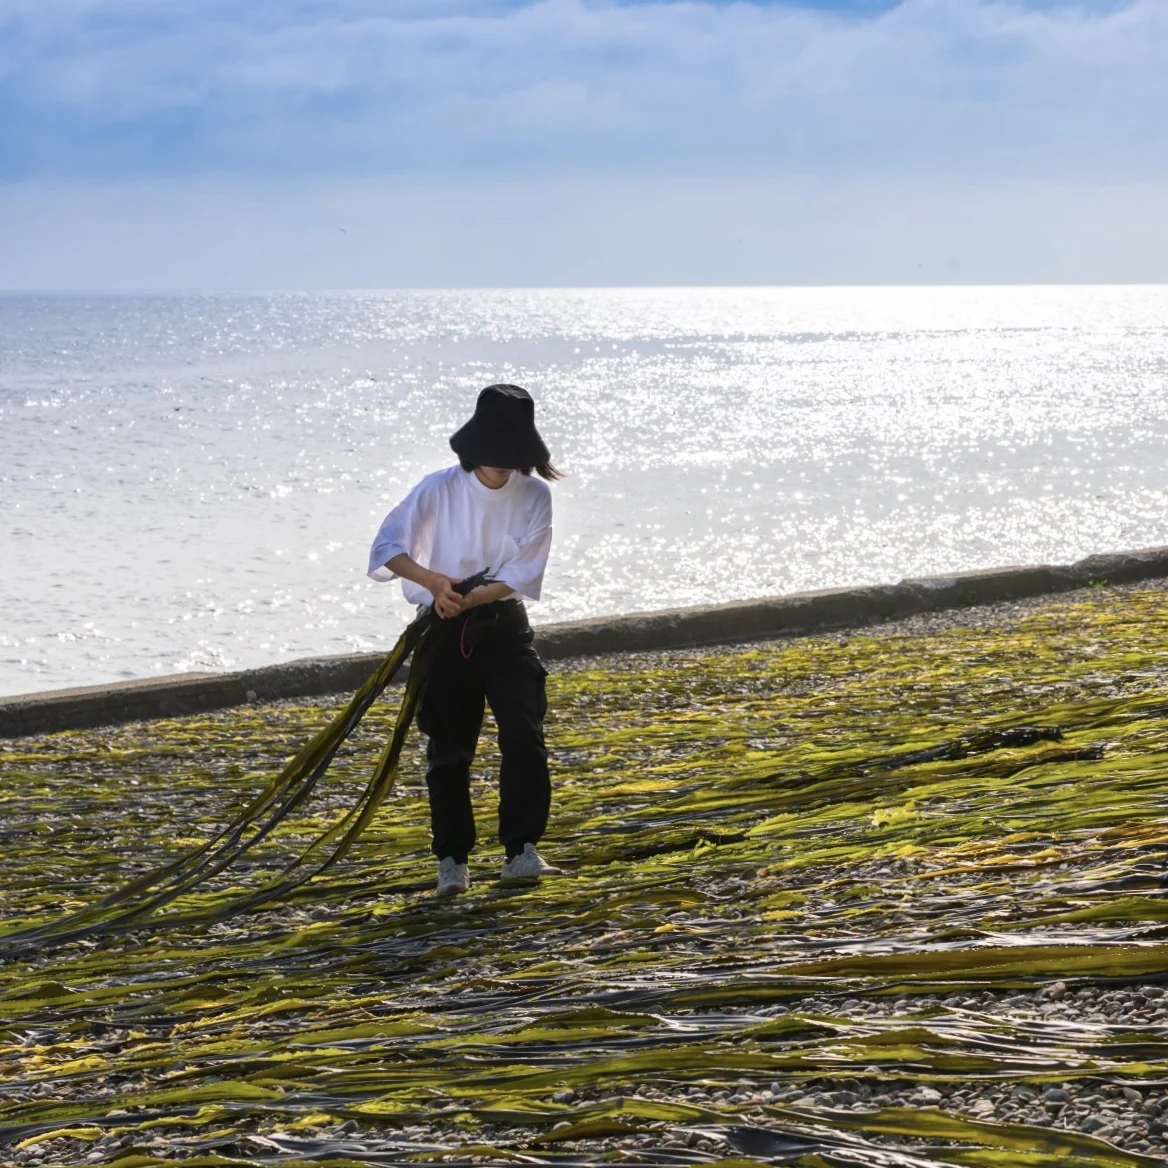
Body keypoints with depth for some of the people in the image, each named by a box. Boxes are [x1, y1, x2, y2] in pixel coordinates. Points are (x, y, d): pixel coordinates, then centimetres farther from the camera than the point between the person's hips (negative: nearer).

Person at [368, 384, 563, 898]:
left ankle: (521, 851, -6)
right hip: (446, 630, -1)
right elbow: (387, 546, -12)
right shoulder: (440, 489, -10)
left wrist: (467, 599, -24)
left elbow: (520, 573, -11)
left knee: (524, 736, -11)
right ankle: (452, 861, 15)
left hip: (504, 626, 1)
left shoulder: (534, 496, -6)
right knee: (449, 748, 5)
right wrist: (434, 581, -29)